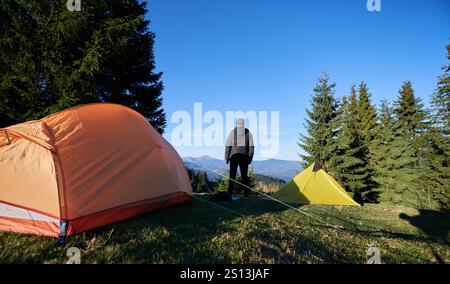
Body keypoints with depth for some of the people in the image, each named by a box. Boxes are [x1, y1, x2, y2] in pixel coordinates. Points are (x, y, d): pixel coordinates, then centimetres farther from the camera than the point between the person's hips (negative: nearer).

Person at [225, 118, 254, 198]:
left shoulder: (232, 132, -1)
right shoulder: (248, 133, 4)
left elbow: (228, 146, -4)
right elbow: (251, 146, 1)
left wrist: (226, 158, 2)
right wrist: (250, 158, 7)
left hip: (234, 156, -1)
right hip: (244, 156, 2)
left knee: (232, 176, 1)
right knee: (244, 175, 10)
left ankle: (230, 193, -3)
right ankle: (246, 193, 12)